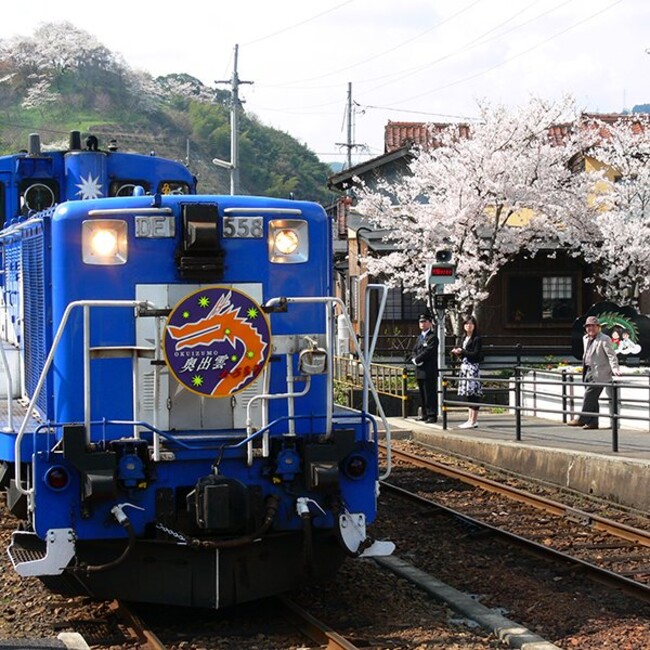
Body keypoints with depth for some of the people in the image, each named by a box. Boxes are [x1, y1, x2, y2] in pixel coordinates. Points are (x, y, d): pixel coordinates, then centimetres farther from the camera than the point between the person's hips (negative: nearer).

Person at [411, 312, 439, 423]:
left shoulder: (432, 337, -8)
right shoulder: (420, 337, 20)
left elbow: (427, 352, -17)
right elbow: (414, 351, 18)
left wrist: (417, 359, -11)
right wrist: (414, 359, -3)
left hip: (429, 371, -9)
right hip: (420, 371, 9)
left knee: (430, 394, -7)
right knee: (422, 393, 13)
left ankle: (432, 415, -5)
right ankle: (425, 414, 19)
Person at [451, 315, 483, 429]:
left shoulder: (477, 339, -7)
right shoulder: (465, 338, 17)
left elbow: (476, 354, -15)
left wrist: (462, 351, -12)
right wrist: (457, 352, 2)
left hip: (473, 368, -9)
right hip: (464, 367, 9)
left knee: (473, 394, -8)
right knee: (468, 395, 9)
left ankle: (473, 421, -8)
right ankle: (470, 420, 12)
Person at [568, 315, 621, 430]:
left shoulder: (604, 339, -9)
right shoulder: (585, 339, 16)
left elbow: (611, 355, -14)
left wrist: (614, 368, -25)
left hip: (598, 373, -8)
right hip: (588, 371, 8)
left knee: (589, 396, -10)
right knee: (592, 398, 8)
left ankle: (582, 419, -7)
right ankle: (593, 422, 11)